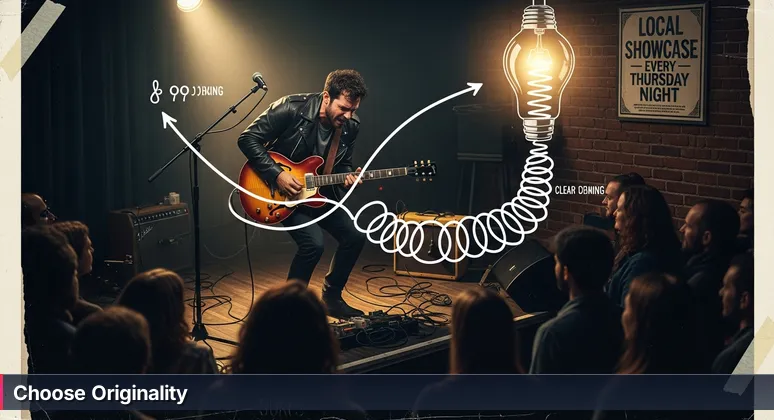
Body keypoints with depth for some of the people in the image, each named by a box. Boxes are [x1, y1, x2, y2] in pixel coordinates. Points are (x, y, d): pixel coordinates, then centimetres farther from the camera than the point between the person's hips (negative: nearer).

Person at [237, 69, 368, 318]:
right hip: (282, 191, -6)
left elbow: (342, 164, 7)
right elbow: (247, 139, -20)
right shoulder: (291, 109, -25)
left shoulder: (350, 126, -8)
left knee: (355, 237, -3)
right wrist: (276, 175, -26)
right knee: (313, 244, -24)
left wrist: (347, 177, -17)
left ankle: (331, 298, 18)